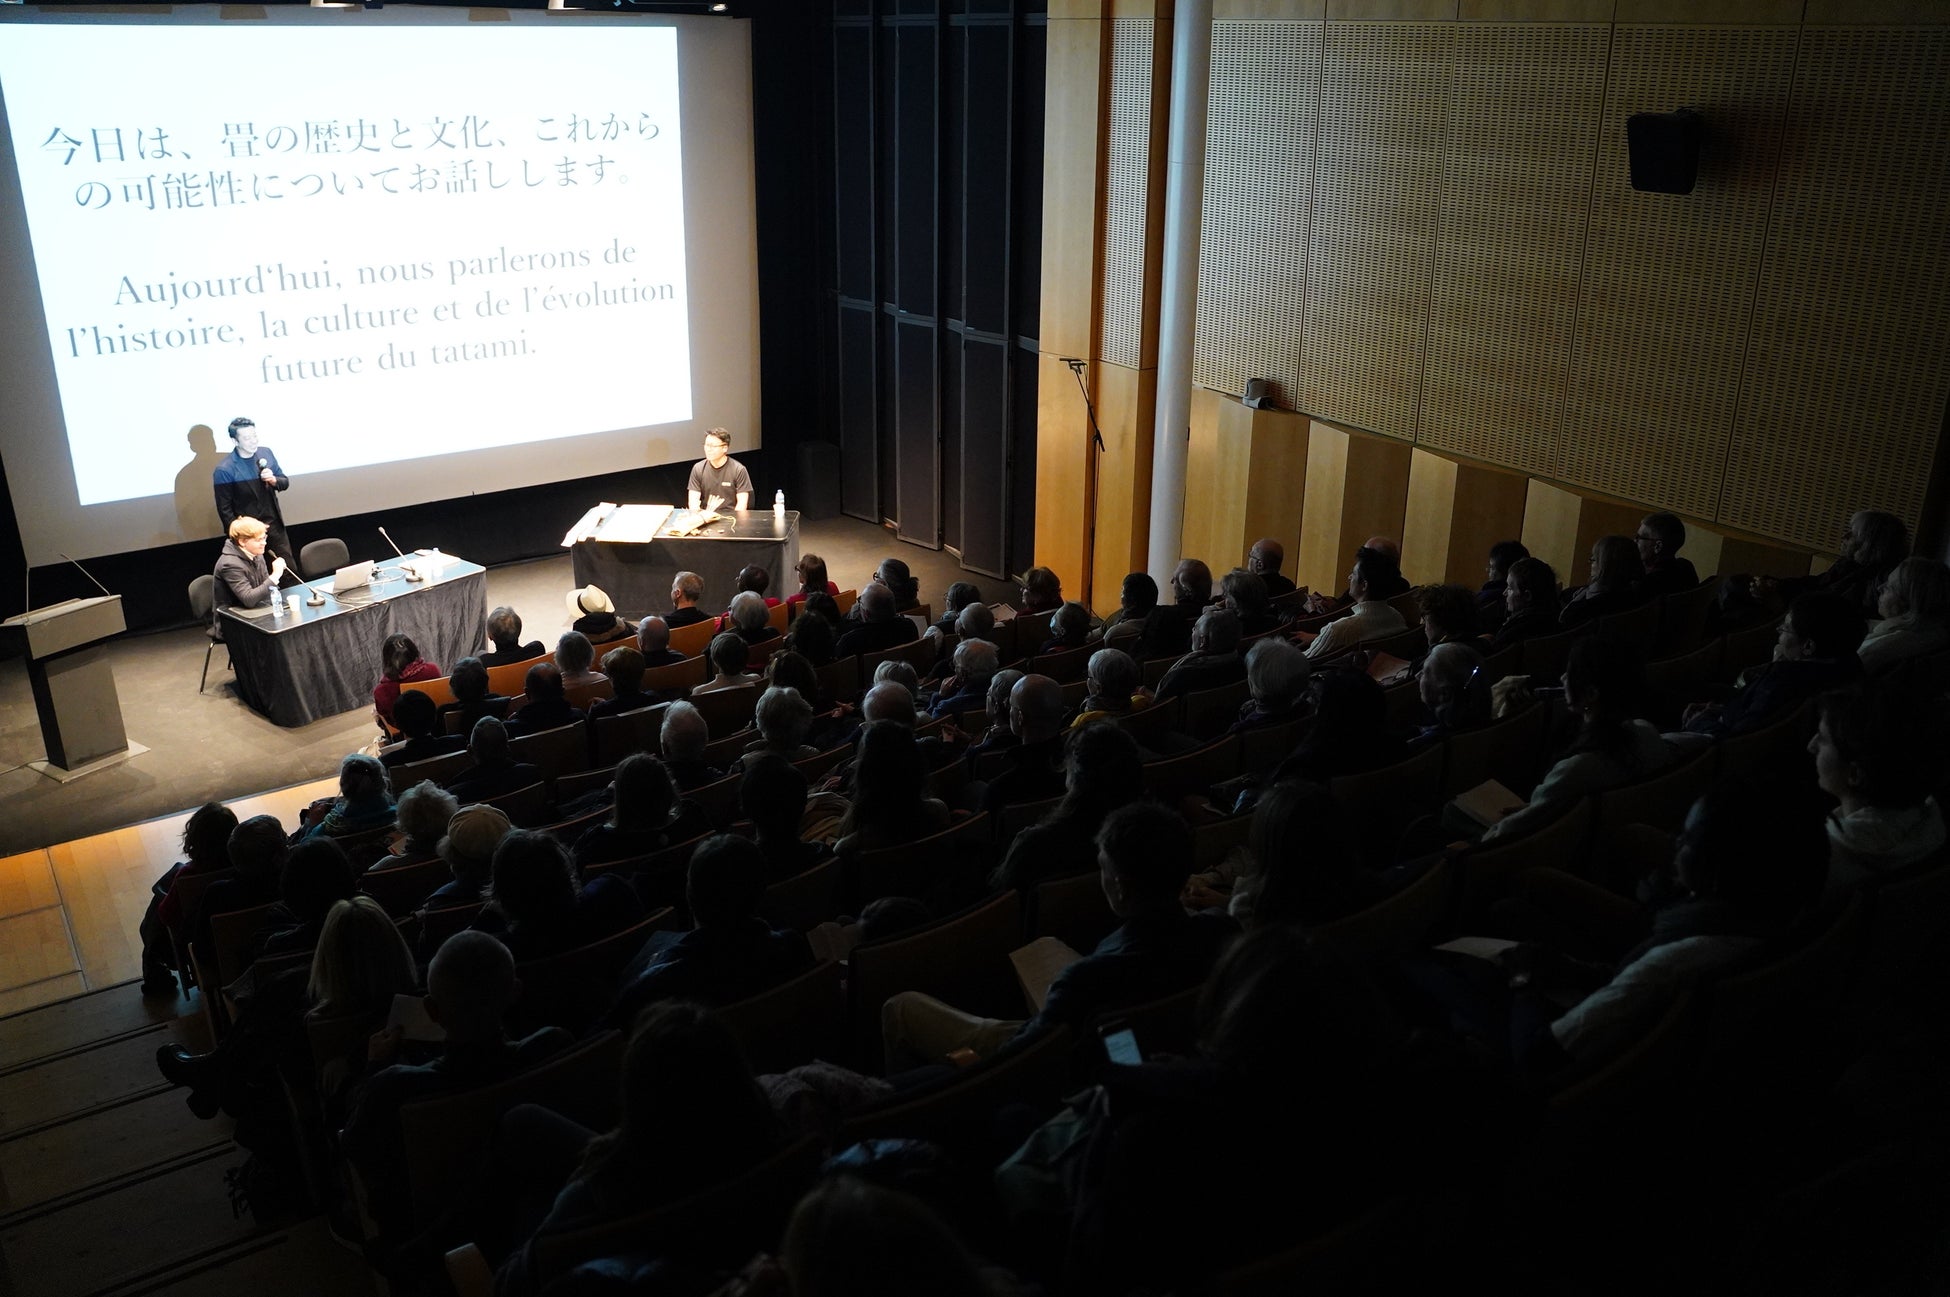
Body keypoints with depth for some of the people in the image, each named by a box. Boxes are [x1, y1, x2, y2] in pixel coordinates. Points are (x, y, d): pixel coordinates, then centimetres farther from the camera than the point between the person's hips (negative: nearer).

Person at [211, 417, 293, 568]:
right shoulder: (224, 470, -17)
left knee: (290, 569, 11)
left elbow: (285, 483, 8)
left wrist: (273, 480, -15)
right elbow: (224, 509, -12)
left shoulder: (266, 453, -2)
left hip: (275, 525, 4)